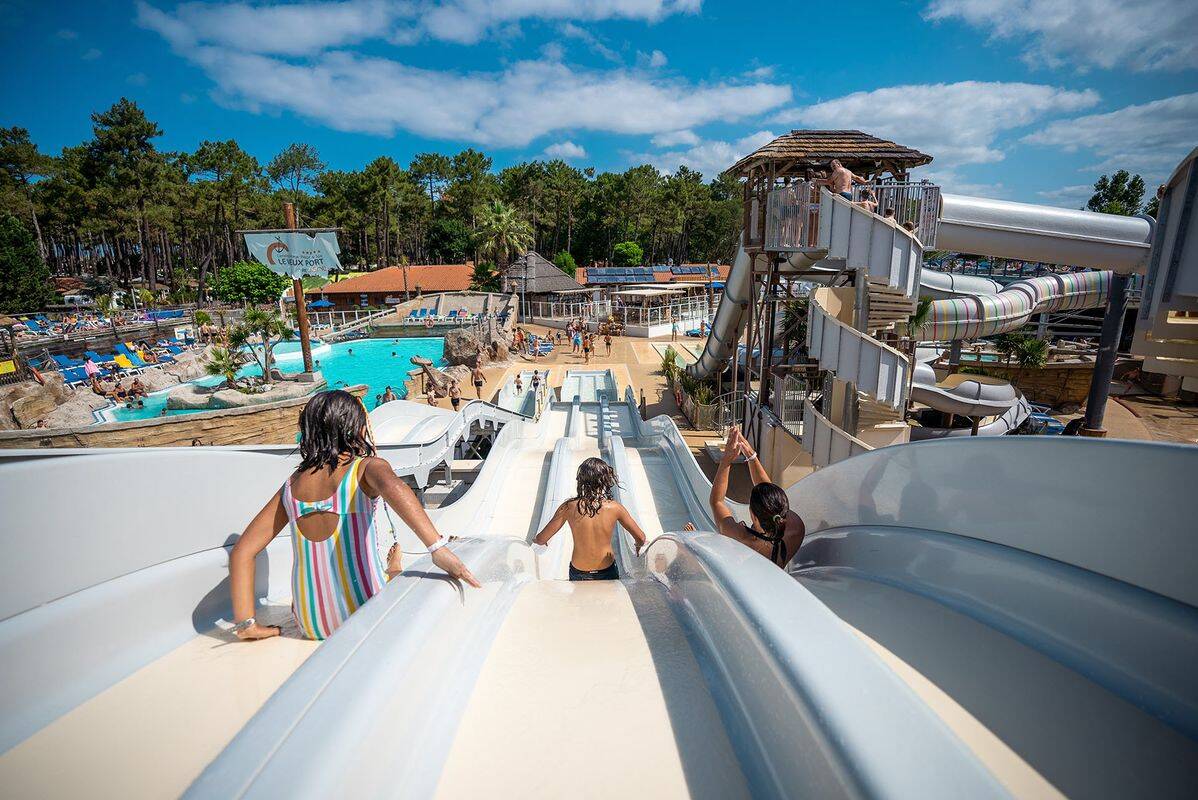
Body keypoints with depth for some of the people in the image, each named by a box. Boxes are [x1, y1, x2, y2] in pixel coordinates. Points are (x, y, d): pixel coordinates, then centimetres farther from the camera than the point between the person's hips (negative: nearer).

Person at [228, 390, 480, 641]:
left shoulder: (292, 485, 3)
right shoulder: (366, 467, -13)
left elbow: (241, 552, 4)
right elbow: (393, 487, -37)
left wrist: (246, 624, 8)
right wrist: (438, 548, -43)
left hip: (311, 624, 5)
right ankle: (392, 574, 57)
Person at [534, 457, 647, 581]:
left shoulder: (569, 507, -16)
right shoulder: (614, 508, -16)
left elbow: (541, 539, -7)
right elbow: (641, 538, -6)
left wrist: (535, 540, 17)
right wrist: (638, 546, 18)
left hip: (578, 573, 1)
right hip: (607, 572, 0)